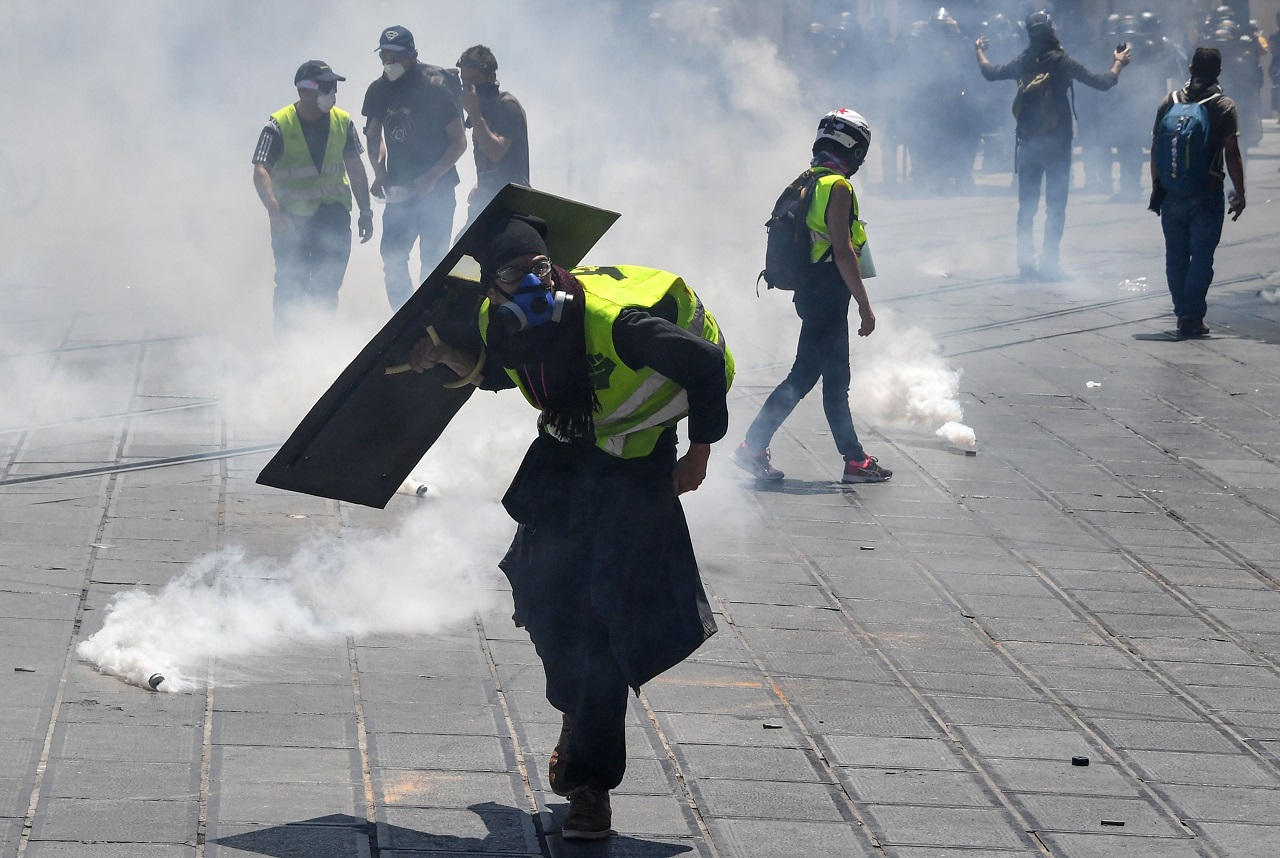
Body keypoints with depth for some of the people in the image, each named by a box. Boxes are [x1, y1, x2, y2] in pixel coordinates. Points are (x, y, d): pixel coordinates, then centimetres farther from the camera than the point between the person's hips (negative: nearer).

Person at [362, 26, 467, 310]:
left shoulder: (434, 89, -12)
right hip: (399, 190, 4)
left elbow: (459, 142, -8)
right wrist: (379, 172, -1)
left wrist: (432, 177, -18)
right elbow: (374, 136, 16)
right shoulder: (378, 91, 3)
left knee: (432, 261, -6)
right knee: (392, 259, -4)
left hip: (436, 191, -4)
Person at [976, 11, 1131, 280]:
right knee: (1055, 207, 0)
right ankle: (1049, 265, -5)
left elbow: (990, 72, 16)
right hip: (1057, 143, -4)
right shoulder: (1061, 61, -12)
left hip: (1028, 143, 4)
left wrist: (980, 51, 34)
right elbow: (1102, 82, -12)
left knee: (1027, 206, 10)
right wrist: (1118, 63, 7)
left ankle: (1026, 264, 7)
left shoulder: (1022, 62, 1)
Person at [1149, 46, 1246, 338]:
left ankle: (1182, 313, 16)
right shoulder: (1224, 106, -7)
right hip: (1207, 194, -3)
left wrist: (1156, 187, 13)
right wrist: (1239, 193, -3)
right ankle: (1192, 317, -5)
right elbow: (1232, 154, -10)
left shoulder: (1170, 101, 3)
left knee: (1176, 256, 12)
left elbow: (1155, 148, 5)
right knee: (1202, 257, 0)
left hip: (1172, 192, 3)